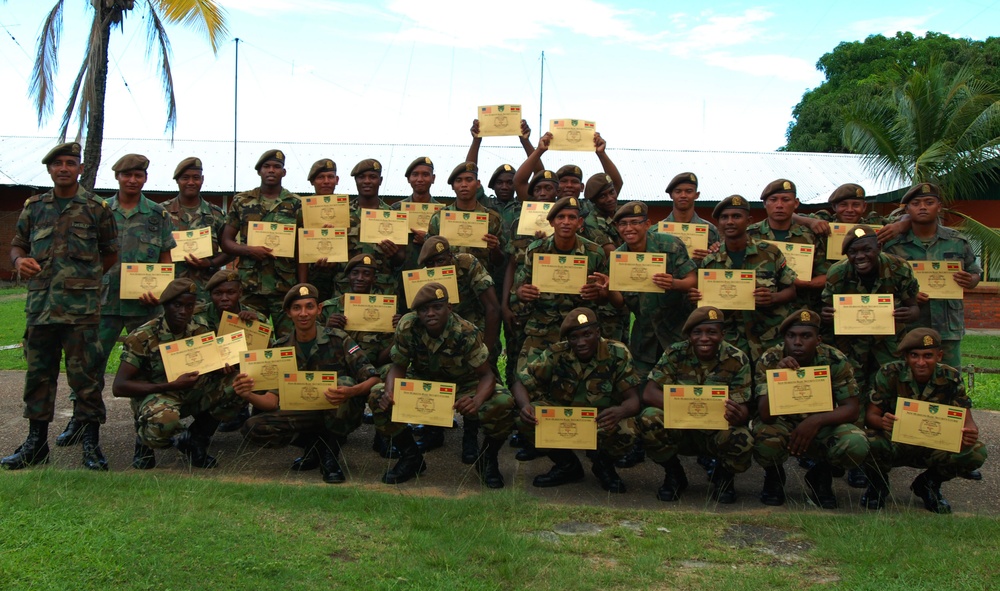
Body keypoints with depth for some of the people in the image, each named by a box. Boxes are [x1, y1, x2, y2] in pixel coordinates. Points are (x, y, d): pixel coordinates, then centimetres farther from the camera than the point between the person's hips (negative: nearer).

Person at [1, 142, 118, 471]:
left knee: (85, 375, -3)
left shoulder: (97, 208, 5)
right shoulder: (34, 207, 14)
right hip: (39, 304, 4)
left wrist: (86, 278, 8)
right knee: (38, 373, 10)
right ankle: (36, 441, 21)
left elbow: (111, 252, 13)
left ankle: (91, 444, 5)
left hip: (82, 306, -3)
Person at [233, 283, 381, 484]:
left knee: (344, 382, -33)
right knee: (253, 428, -18)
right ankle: (314, 445, 5)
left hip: (341, 415, -3)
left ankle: (330, 455, -15)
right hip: (304, 413, 3)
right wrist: (248, 396, -29)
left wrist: (351, 391, -41)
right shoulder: (280, 348, 0)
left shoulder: (338, 340, -11)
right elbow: (273, 400, -6)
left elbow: (373, 379, -18)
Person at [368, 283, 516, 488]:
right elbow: (398, 367, -11)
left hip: (463, 386, -2)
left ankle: (488, 459, -1)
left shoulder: (466, 333, -28)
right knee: (377, 397, -22)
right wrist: (389, 392, -34)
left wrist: (476, 400, -48)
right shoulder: (407, 327, -22)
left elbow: (486, 374, -25)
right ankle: (411, 457, 1)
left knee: (502, 403, -32)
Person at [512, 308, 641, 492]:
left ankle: (604, 465, 3)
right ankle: (567, 465, 2)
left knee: (626, 432, -36)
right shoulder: (556, 354, -14)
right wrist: (525, 406, -36)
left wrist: (621, 411, -45)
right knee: (525, 420, -26)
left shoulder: (617, 354, -16)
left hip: (603, 420, -2)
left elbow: (633, 399, -19)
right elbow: (521, 382, -12)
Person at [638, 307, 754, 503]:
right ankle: (674, 475, 0)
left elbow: (743, 408, -16)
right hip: (681, 430, 1)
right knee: (649, 419, -30)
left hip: (719, 432, 0)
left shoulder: (737, 360, -11)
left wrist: (737, 415, -43)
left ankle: (723, 477, 6)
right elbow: (649, 393, -18)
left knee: (743, 443, -33)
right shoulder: (675, 354, -11)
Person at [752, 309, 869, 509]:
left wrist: (816, 420, -32)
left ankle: (821, 476, 7)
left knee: (856, 446, -30)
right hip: (782, 425, -1)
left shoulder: (835, 360, -15)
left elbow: (852, 408, -14)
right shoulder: (769, 360, -18)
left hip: (822, 427, 1)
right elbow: (766, 415, -26)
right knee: (765, 439, -36)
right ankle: (774, 475, 4)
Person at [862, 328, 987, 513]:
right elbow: (870, 414, -15)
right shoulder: (889, 374, -14)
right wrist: (882, 422, -41)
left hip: (934, 448, 3)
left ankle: (928, 484, 8)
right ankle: (878, 482, 2)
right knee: (871, 444, -37)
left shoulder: (950, 378, -8)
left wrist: (970, 434, -36)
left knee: (976, 452, -24)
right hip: (894, 444, -2)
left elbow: (967, 420, -10)